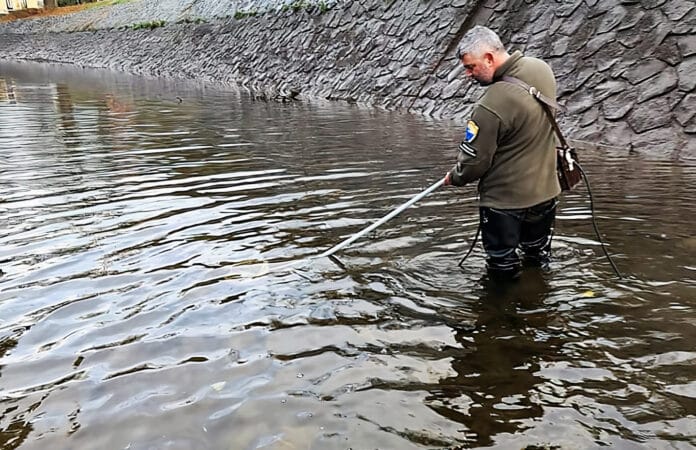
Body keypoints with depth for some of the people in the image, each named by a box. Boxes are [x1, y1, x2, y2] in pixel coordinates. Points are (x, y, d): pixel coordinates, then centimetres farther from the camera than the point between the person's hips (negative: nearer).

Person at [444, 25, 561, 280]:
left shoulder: (491, 106, -30)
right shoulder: (542, 68, -6)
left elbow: (474, 161, -20)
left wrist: (454, 178, 0)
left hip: (504, 201, -8)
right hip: (546, 192, 8)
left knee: (503, 270, 12)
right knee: (538, 259, 27)